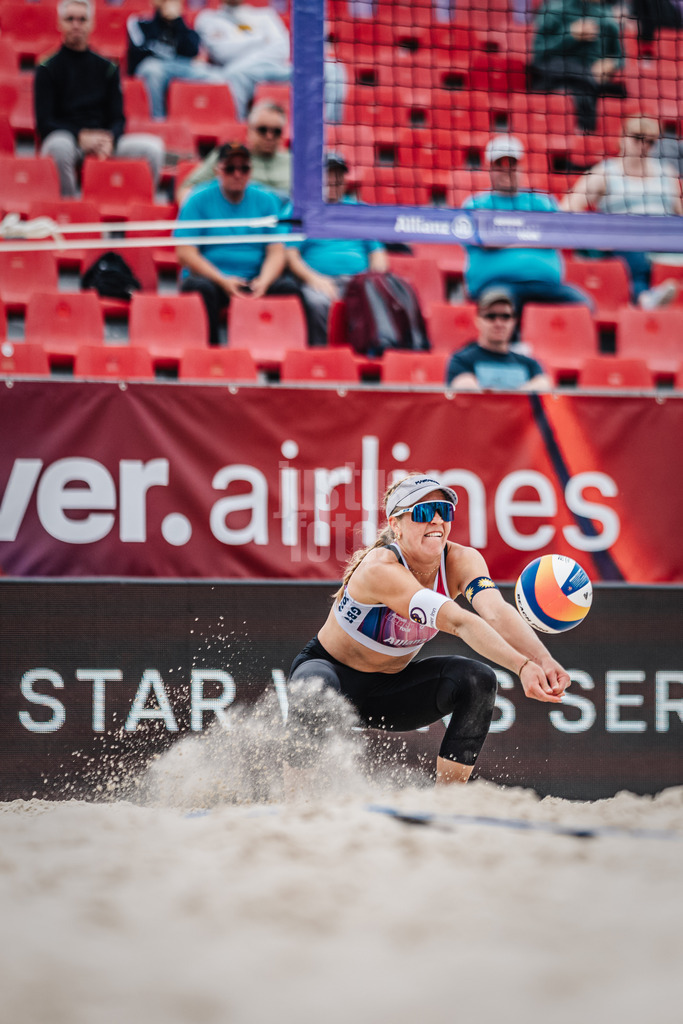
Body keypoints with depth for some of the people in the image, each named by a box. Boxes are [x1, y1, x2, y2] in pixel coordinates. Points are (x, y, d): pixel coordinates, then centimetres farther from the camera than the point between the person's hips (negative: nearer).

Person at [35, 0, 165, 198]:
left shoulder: (107, 68, 15)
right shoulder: (47, 69, 4)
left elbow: (117, 117, 10)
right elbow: (44, 122, -4)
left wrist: (109, 141, -14)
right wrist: (81, 137, -20)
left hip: (103, 142, 4)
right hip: (66, 138, -3)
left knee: (153, 147, -20)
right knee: (60, 147, -40)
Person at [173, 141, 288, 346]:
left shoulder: (266, 200, 12)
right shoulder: (199, 200, 3)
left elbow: (276, 252, 6)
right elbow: (185, 253, -5)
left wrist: (263, 281, -16)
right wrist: (223, 281, -18)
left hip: (254, 284, 2)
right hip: (209, 277, -2)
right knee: (201, 287, -36)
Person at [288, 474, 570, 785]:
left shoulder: (461, 561, -14)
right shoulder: (381, 569, -33)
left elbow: (496, 612, -33)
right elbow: (458, 623, -44)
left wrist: (543, 660, -53)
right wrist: (522, 666, -55)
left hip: (391, 686, 6)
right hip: (330, 668, -6)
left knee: (477, 680, -19)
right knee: (316, 691, -40)